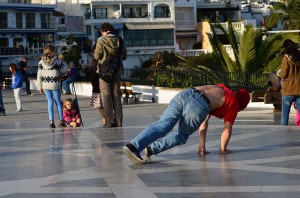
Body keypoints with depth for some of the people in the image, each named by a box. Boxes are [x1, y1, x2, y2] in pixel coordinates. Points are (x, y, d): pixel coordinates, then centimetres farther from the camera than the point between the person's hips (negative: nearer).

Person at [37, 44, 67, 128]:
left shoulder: (41, 62, -2)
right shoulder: (57, 61, -10)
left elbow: (39, 76, -1)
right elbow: (60, 74, -4)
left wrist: (40, 87, 7)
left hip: (45, 85, 2)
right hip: (55, 85, -2)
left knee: (50, 102, 9)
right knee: (58, 102, 9)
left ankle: (51, 121, 3)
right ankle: (61, 120, 10)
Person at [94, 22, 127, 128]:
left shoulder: (101, 40, -11)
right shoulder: (120, 40, 1)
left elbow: (96, 56, -11)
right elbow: (124, 56, 7)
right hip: (117, 71, 4)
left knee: (106, 95, 1)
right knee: (116, 95, 10)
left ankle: (109, 122, -3)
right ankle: (118, 121, 10)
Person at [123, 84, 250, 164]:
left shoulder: (220, 89, 41)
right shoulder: (234, 105, 23)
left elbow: (204, 120, 43)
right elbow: (227, 129, 21)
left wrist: (202, 145, 44)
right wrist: (223, 149, 38)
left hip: (184, 94, 5)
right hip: (198, 105, -5)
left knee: (162, 125, -9)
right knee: (181, 135, 15)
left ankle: (133, 146, -31)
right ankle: (152, 149, -4)